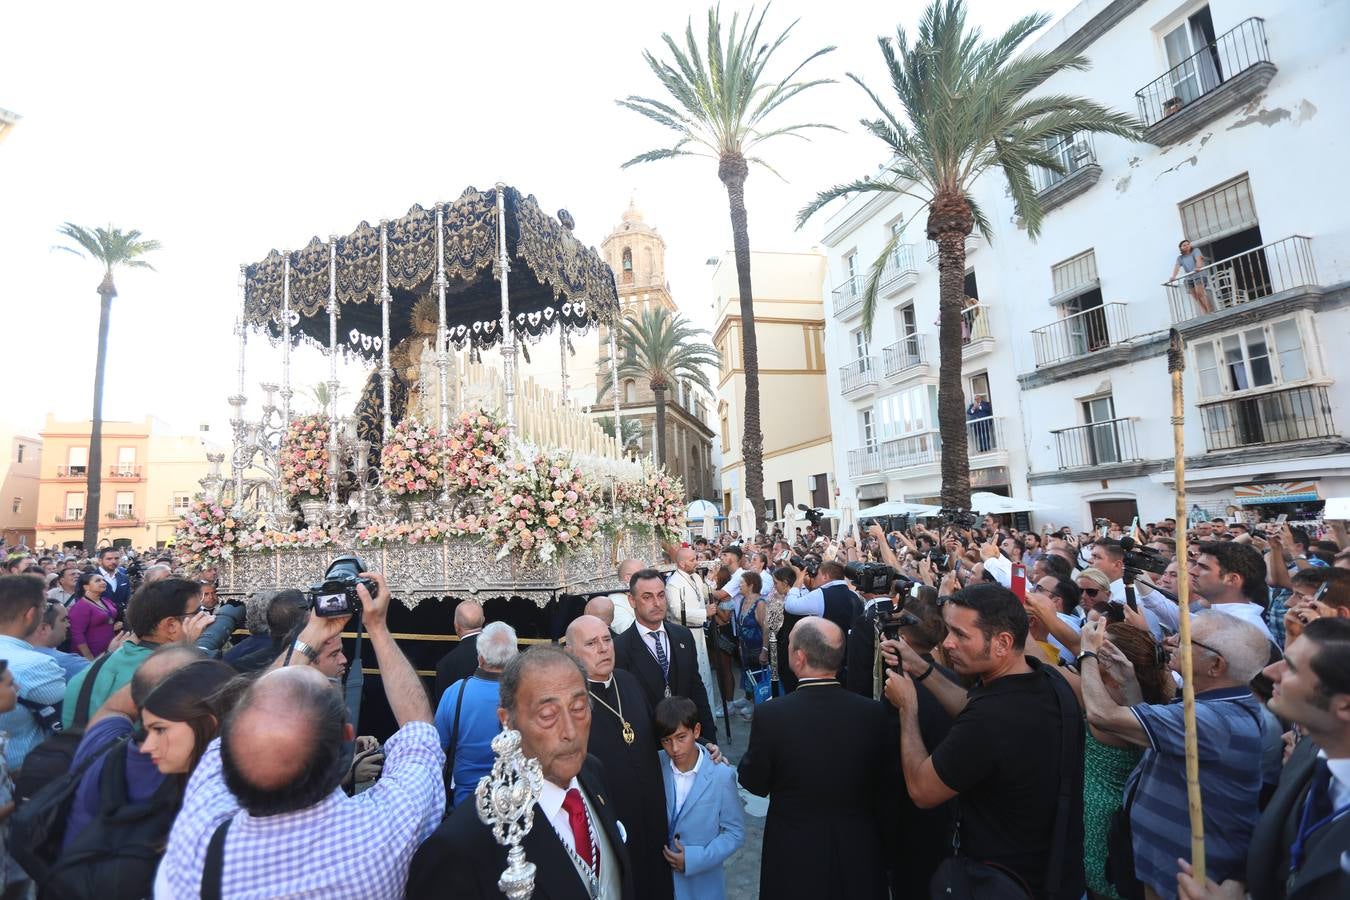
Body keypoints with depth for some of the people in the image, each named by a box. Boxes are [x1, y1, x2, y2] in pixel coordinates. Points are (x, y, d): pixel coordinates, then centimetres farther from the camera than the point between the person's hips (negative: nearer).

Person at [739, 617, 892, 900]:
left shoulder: (771, 714, -25)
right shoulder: (874, 713, -17)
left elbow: (754, 783, -9)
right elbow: (886, 784, -3)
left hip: (795, 856, -1)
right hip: (860, 854, 2)